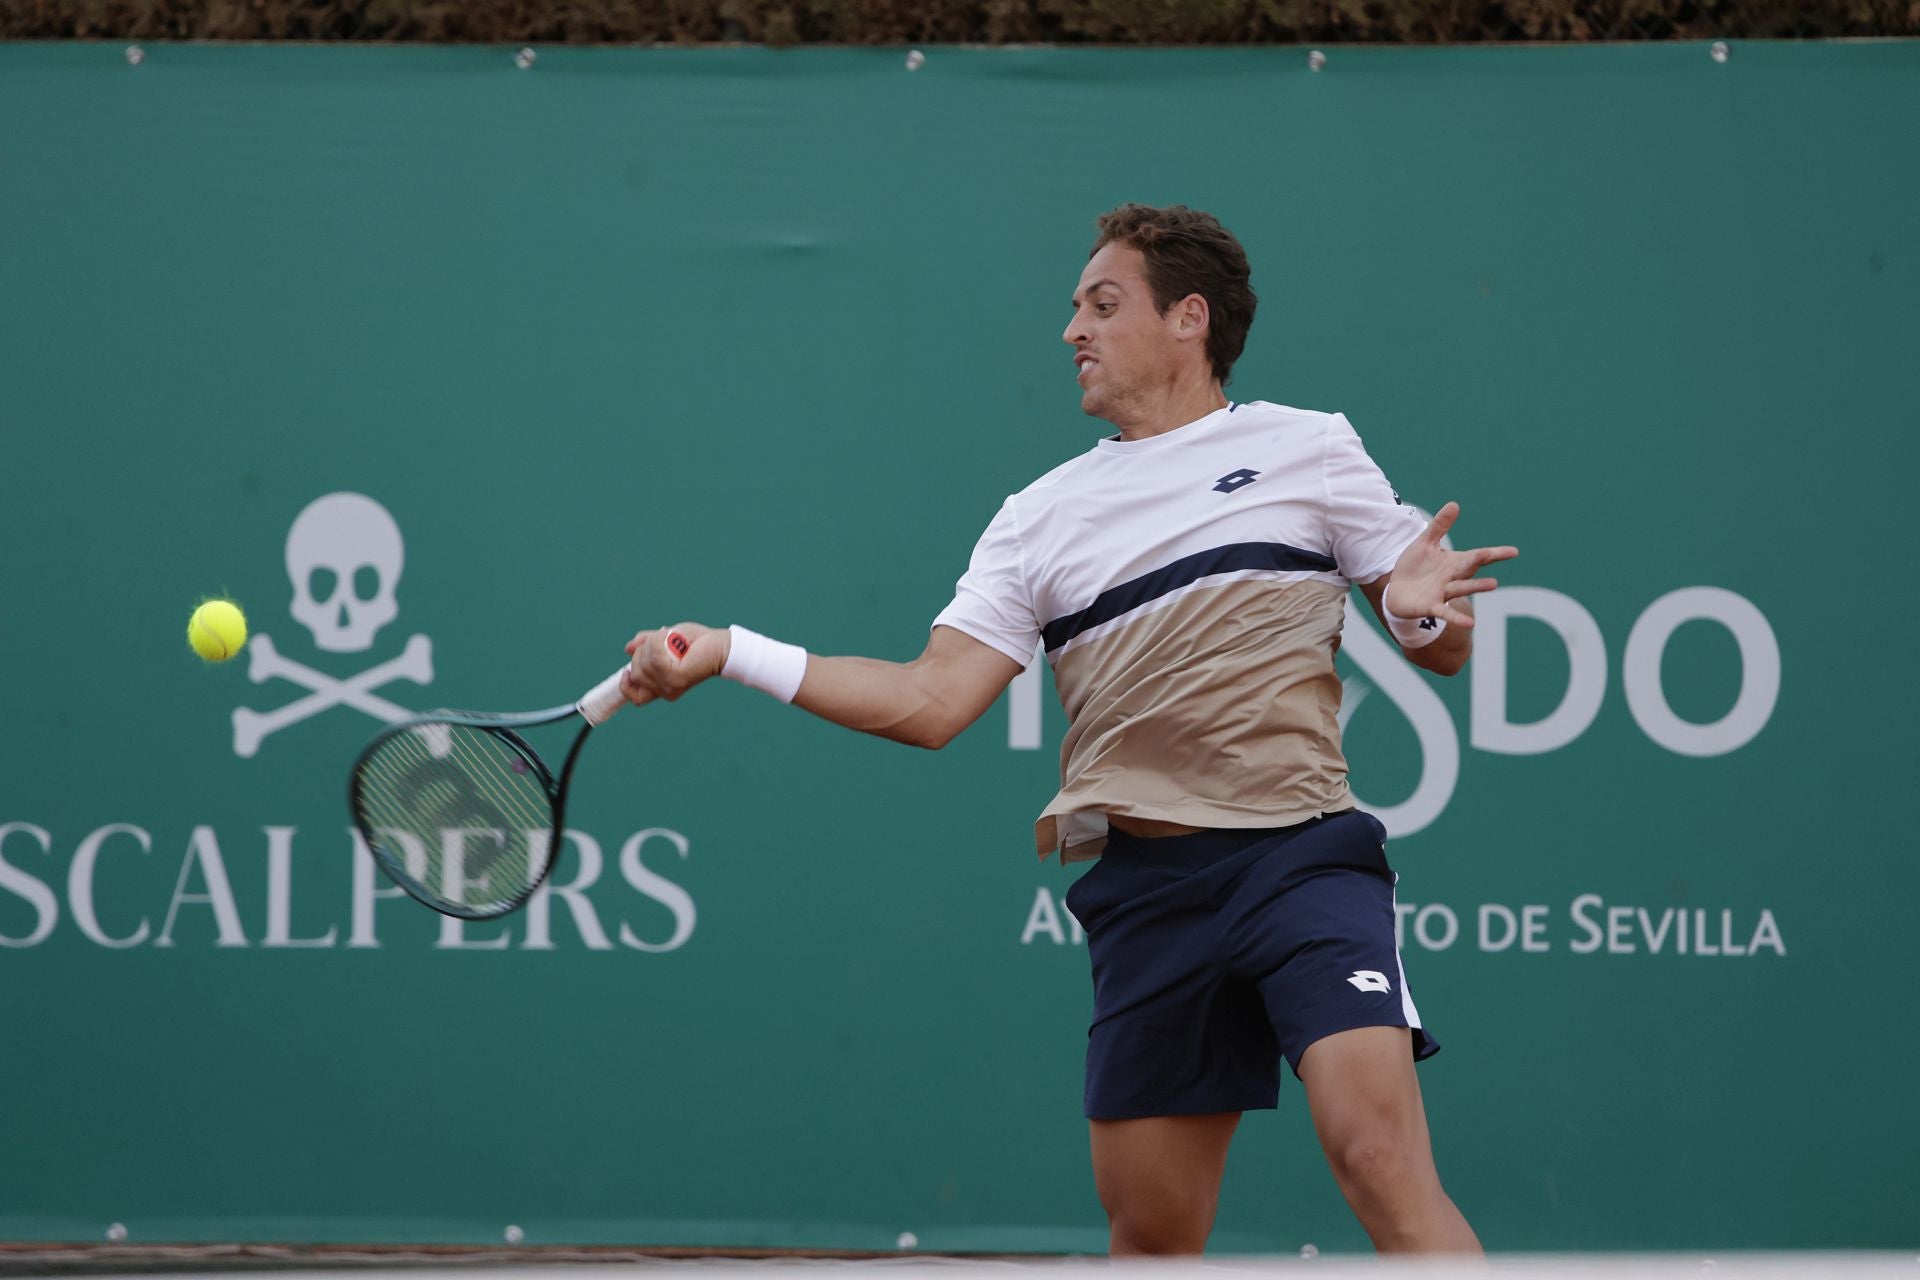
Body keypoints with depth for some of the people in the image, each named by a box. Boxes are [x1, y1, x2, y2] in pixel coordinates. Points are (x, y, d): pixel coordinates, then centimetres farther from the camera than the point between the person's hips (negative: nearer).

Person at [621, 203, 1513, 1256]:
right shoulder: (1041, 518, 16)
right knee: (1149, 1232, 6)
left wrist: (1422, 612, -15)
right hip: (1148, 891, 4)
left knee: (1379, 1157, -24)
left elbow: (1442, 648, 9)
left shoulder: (1307, 450, 8)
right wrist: (732, 653, -1)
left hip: (1301, 858, -4)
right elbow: (930, 703, 7)